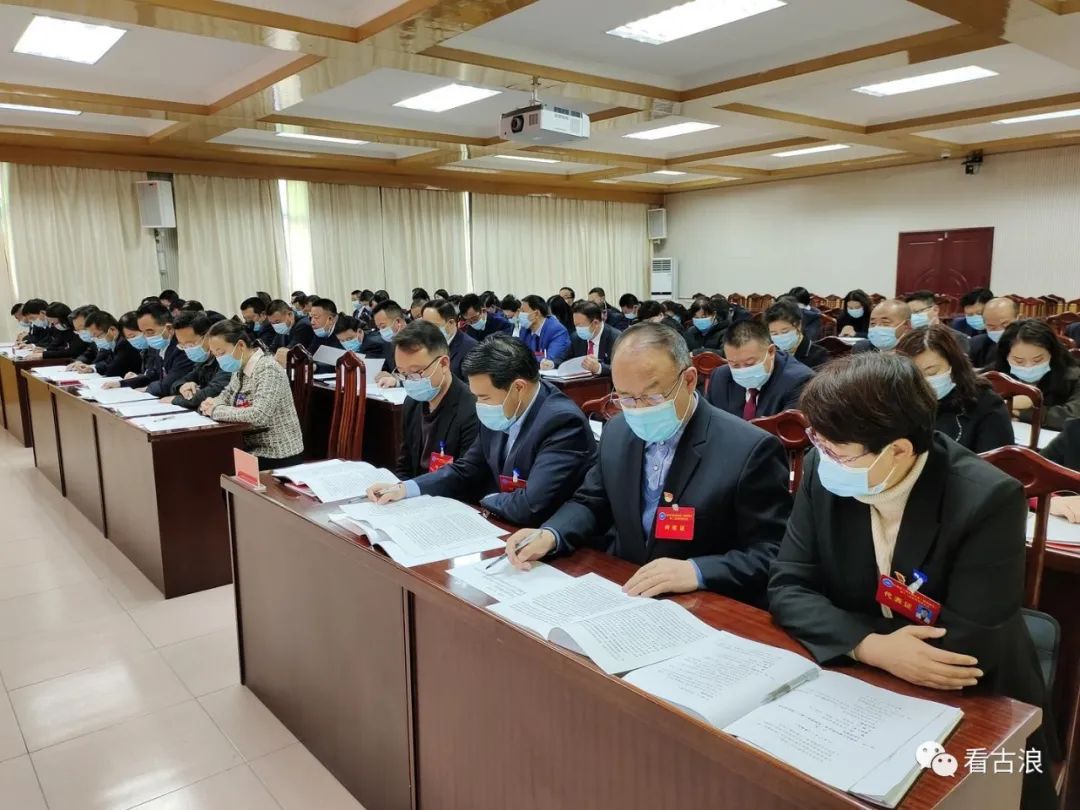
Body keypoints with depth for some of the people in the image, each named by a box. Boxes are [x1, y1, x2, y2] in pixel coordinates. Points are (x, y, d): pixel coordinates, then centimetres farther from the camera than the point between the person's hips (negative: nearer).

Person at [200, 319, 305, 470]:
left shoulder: (268, 369, -20)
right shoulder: (240, 367, 5)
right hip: (251, 449, 7)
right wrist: (212, 404, -3)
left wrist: (216, 411, -20)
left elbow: (259, 415, -31)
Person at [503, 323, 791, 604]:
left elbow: (773, 555, -14)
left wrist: (696, 572, -29)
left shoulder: (751, 450, -15)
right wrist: (549, 535, -7)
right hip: (622, 592, 4)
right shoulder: (617, 433, 3)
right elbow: (590, 504, 13)